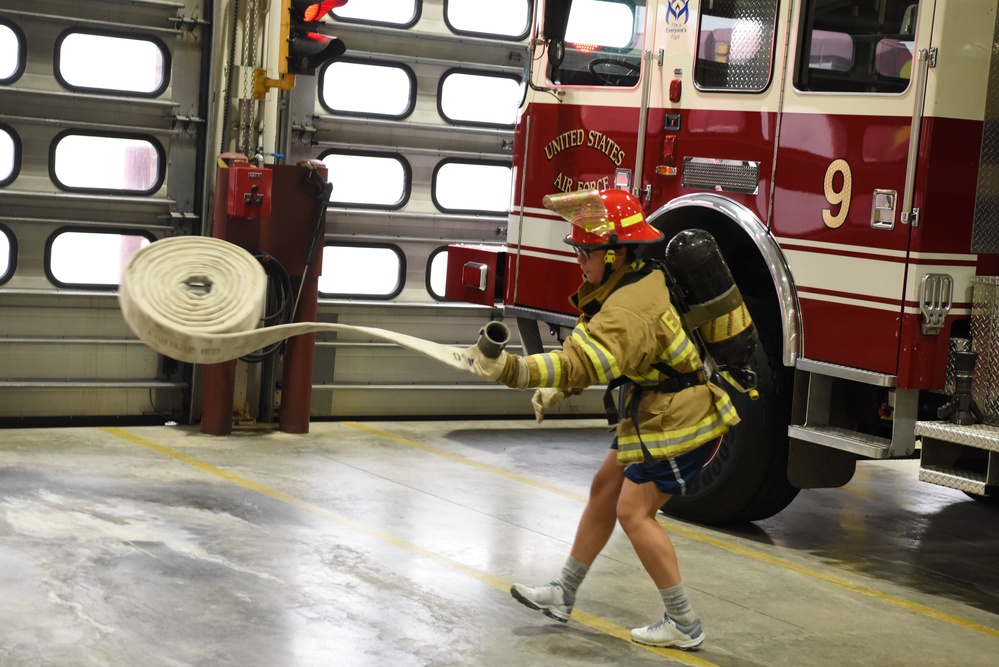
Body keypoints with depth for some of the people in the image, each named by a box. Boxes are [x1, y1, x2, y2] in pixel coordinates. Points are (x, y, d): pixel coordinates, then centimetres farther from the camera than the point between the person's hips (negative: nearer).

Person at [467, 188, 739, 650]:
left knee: (634, 510, -8)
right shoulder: (634, 279, 3)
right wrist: (557, 390, 8)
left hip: (680, 421, -11)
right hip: (656, 411, 11)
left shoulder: (630, 309, -30)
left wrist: (512, 369, -53)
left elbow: (582, 364, -43)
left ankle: (684, 625, 2)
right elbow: (588, 349, 16)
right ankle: (563, 595, 27)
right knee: (605, 487, 15)